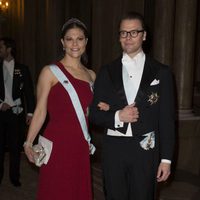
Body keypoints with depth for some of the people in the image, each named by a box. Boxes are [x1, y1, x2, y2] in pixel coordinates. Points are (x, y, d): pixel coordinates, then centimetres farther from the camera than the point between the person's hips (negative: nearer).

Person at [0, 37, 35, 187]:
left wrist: (30, 112, -5)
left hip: (15, 112, -1)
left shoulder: (22, 69, 2)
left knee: (15, 146, 5)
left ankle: (14, 177, 18)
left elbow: (29, 92, 1)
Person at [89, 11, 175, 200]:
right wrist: (117, 116, -12)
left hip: (146, 149, -1)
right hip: (113, 148, 2)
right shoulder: (107, 71, 5)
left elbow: (167, 119, 1)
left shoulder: (161, 72, 1)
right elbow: (94, 114, 7)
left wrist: (166, 159, -2)